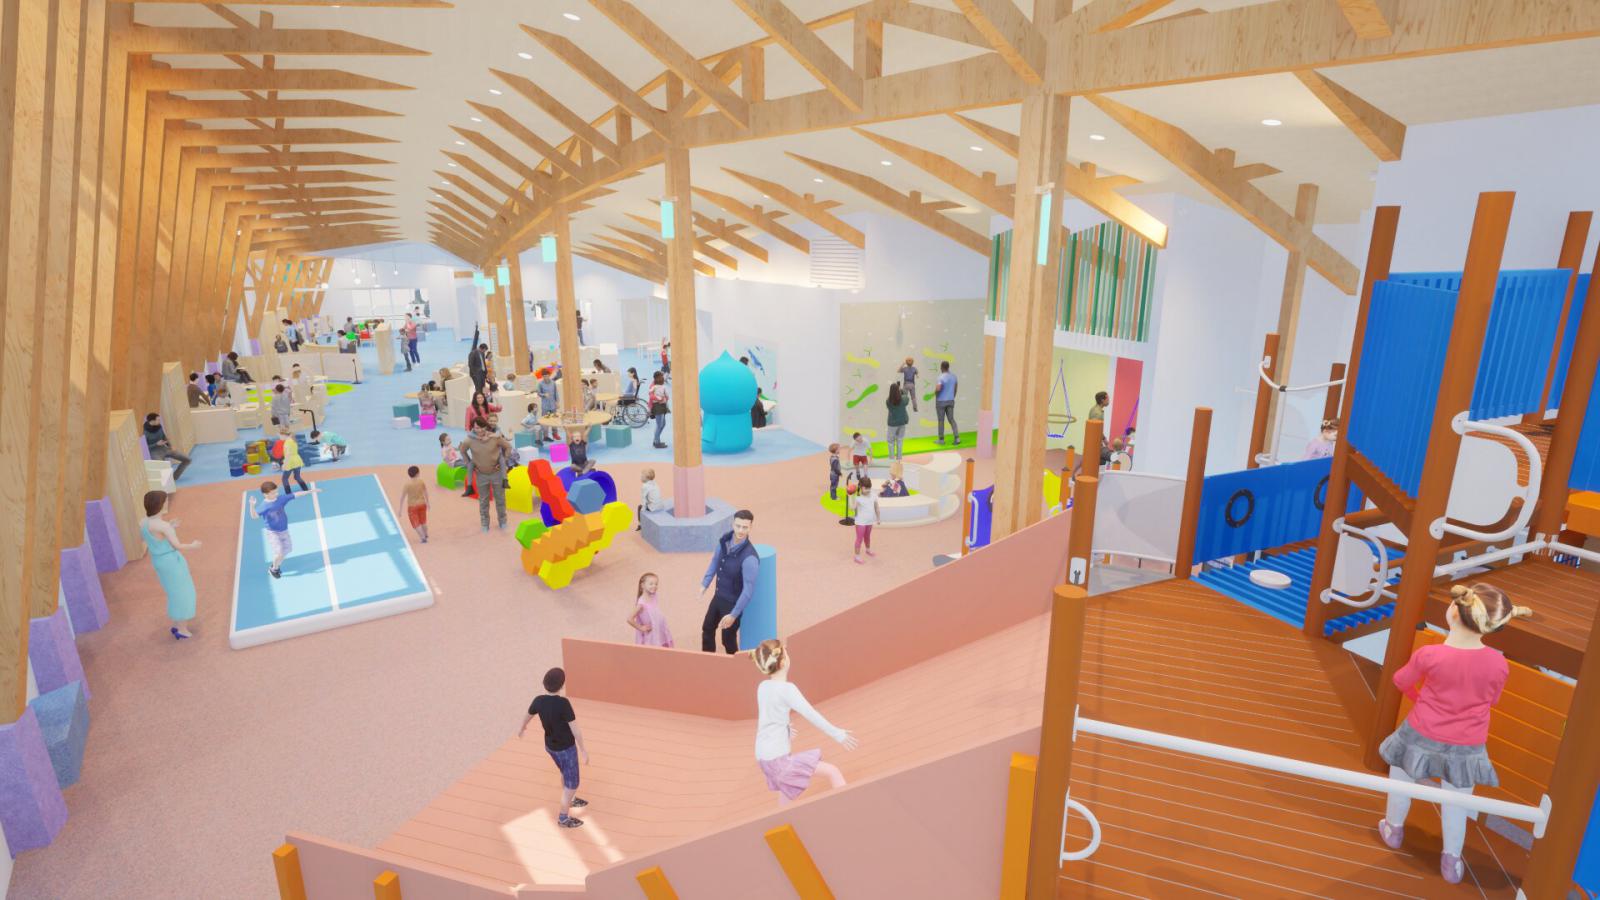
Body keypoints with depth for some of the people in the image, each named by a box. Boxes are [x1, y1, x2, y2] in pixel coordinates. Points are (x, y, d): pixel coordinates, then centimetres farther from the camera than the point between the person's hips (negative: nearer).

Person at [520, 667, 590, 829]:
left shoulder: (538, 700, -15)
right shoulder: (563, 703, -35)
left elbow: (528, 716, 8)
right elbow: (575, 729, -28)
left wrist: (522, 728, 31)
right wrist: (583, 750, -13)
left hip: (550, 746, 7)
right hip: (566, 749, -7)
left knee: (565, 774, 31)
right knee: (572, 783, 13)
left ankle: (571, 800, 51)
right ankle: (563, 817, 27)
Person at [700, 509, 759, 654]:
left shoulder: (749, 557, -31)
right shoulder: (724, 540, -10)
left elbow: (748, 589, -27)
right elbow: (715, 561, 9)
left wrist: (734, 614, -25)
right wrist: (704, 584, 5)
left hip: (733, 602, -7)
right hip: (718, 596, 7)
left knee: (728, 640, 8)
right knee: (707, 629, 24)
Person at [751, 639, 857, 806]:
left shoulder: (763, 687, 6)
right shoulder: (786, 688, -18)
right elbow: (811, 715, -16)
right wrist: (838, 734, -6)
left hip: (763, 755, 9)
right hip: (777, 757, -9)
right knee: (833, 771, -7)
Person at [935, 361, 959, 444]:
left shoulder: (942, 377, -18)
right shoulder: (953, 375, 4)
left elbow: (938, 389, -29)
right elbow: (956, 387, 14)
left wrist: (935, 393, -7)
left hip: (941, 401, -6)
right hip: (951, 401, 6)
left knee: (941, 421, 6)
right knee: (951, 419, 10)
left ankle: (941, 439, 15)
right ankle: (957, 438, -1)